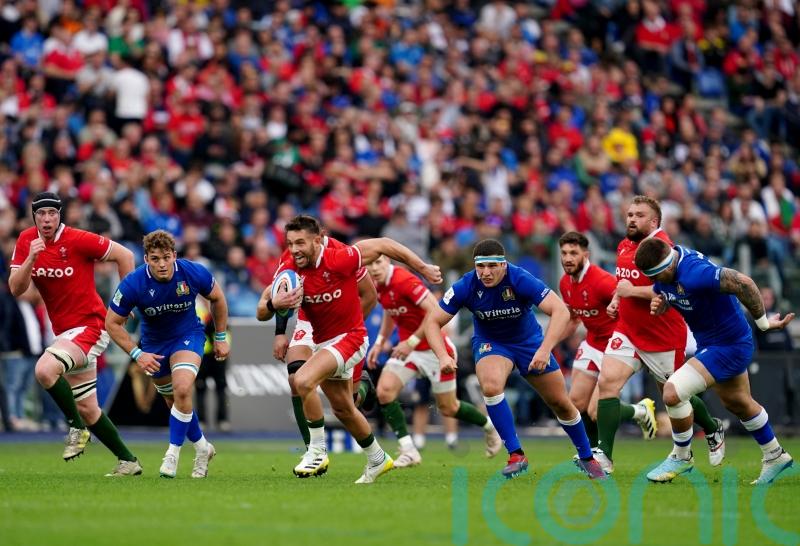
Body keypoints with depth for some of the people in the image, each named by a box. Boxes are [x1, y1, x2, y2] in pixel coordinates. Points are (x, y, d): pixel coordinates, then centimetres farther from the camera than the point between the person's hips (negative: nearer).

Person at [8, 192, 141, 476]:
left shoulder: (78, 239, -15)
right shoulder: (26, 241, 2)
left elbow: (124, 256, -8)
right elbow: (16, 289, -4)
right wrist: (31, 258, -20)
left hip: (89, 325, -7)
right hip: (64, 332, 7)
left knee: (44, 369, -30)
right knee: (87, 409, 8)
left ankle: (77, 428, -12)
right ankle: (128, 460, 20)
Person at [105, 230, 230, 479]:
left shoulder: (193, 273, -23)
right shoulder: (133, 284, -26)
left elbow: (217, 298, -2)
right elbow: (112, 323, -14)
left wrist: (221, 338, 4)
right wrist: (137, 354, -20)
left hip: (188, 336, -2)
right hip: (153, 344, 2)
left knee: (182, 390, -25)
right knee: (174, 401, 10)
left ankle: (173, 453, -12)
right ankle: (202, 447, 35)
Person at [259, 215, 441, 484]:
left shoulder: (339, 260, -24)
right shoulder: (288, 272, -10)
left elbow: (383, 245, -11)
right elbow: (261, 313, -7)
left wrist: (423, 268, -4)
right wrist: (274, 303, -31)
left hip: (350, 338, -7)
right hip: (322, 342, 7)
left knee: (303, 381, -28)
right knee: (343, 410, 20)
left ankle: (317, 452, -15)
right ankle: (378, 460, 42)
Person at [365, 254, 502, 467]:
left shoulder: (404, 280, -26)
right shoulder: (378, 286, 0)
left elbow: (435, 311, -30)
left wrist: (412, 341, -28)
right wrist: (379, 343, 16)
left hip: (434, 349, -7)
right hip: (407, 347, 7)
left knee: (448, 408, 6)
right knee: (385, 390, -15)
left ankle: (490, 426, 36)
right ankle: (408, 451, -10)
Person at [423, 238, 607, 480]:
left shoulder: (521, 279, -30)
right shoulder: (466, 287, -24)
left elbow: (561, 311, -36)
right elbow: (433, 322, -17)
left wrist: (545, 350, -49)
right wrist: (443, 356, -34)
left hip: (529, 341, 0)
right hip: (489, 342, 0)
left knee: (561, 404, 5)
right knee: (491, 386, -32)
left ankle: (586, 458, 31)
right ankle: (516, 455, -20)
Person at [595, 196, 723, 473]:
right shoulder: (624, 246, 8)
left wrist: (631, 291, -25)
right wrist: (616, 299, 9)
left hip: (664, 339, -6)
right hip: (627, 332, 6)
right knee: (607, 382, -15)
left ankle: (713, 429, 41)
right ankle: (604, 455, -16)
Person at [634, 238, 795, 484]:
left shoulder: (694, 274, -34)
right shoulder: (663, 270, -6)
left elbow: (743, 283, -36)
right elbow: (661, 291, 14)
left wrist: (763, 322, -25)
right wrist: (659, 303, -11)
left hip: (729, 347, -10)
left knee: (673, 392, -17)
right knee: (738, 403, 26)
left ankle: (681, 457, 5)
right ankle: (775, 456, 45)